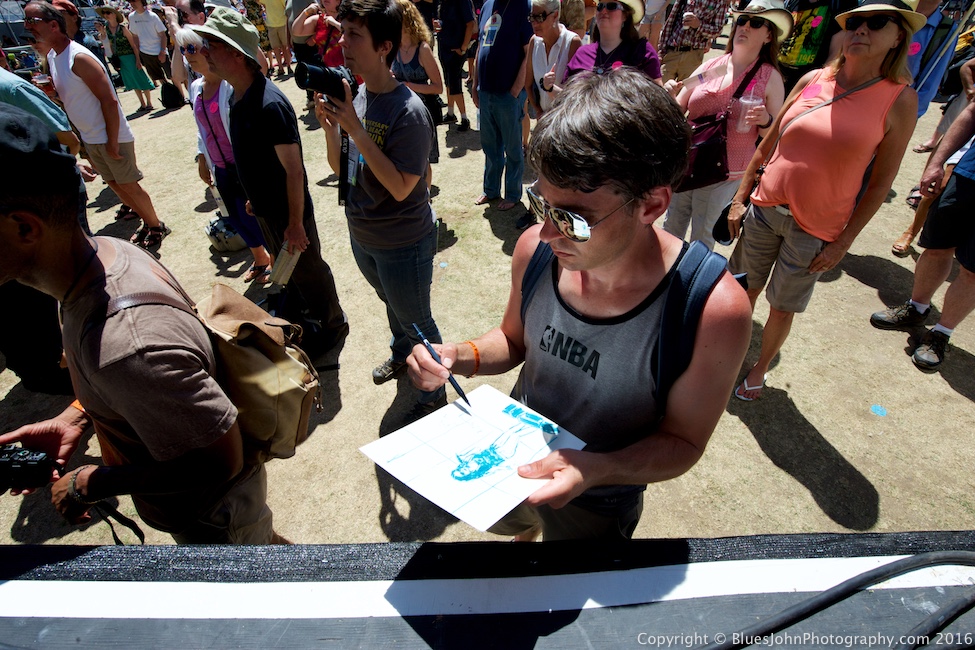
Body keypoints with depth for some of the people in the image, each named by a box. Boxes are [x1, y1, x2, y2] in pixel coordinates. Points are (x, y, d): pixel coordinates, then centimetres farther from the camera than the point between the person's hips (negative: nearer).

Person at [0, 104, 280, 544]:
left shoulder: (127, 346, -42)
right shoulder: (105, 249, -14)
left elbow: (220, 463, -30)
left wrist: (89, 485, -19)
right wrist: (77, 416, -6)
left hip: (212, 521, -7)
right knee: (263, 542, 33)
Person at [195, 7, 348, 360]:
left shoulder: (269, 104, -27)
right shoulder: (238, 96, 1)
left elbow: (294, 169, -25)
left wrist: (296, 222, -21)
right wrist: (253, 196, 19)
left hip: (287, 210, -9)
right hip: (264, 207, 9)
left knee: (308, 269, 9)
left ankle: (332, 325, 29)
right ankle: (299, 306, 49)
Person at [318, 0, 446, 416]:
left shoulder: (408, 111, -24)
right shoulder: (356, 97, -2)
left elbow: (400, 187, -28)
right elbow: (340, 168, 3)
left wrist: (355, 128, -29)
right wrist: (329, 125, -15)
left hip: (403, 244, -7)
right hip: (361, 236, 7)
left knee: (416, 322, 11)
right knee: (391, 303, 29)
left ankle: (436, 391, 34)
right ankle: (401, 354, 56)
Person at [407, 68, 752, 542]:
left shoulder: (712, 310, -34)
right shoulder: (536, 249, -22)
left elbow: (683, 440, -21)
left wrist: (595, 469, -40)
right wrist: (461, 356, -23)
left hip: (596, 508, -3)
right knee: (508, 526, 36)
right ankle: (526, 534, 72)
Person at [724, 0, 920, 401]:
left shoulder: (900, 99, -7)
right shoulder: (813, 80, 1)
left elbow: (881, 181, -5)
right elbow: (767, 144, 7)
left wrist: (843, 242, -7)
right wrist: (739, 199, 5)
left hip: (814, 230, -3)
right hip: (764, 209, 3)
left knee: (782, 307, 10)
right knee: (745, 291, 15)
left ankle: (760, 369, 34)